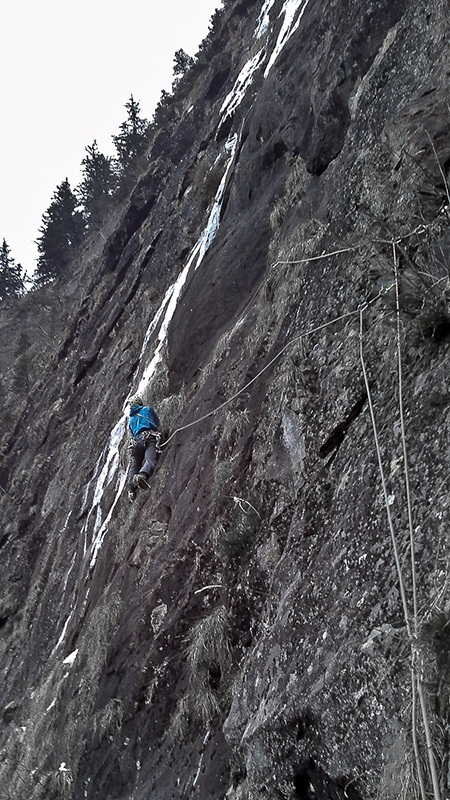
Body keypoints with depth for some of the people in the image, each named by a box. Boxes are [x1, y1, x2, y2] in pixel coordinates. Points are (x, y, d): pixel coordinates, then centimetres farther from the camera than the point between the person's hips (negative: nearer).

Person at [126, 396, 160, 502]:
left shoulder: (130, 418, 32)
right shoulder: (147, 409, 23)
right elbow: (157, 423, 30)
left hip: (136, 441, 4)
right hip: (150, 438, -4)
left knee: (134, 465, 7)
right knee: (151, 460, -23)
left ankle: (131, 489, -10)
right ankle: (142, 475, -51)